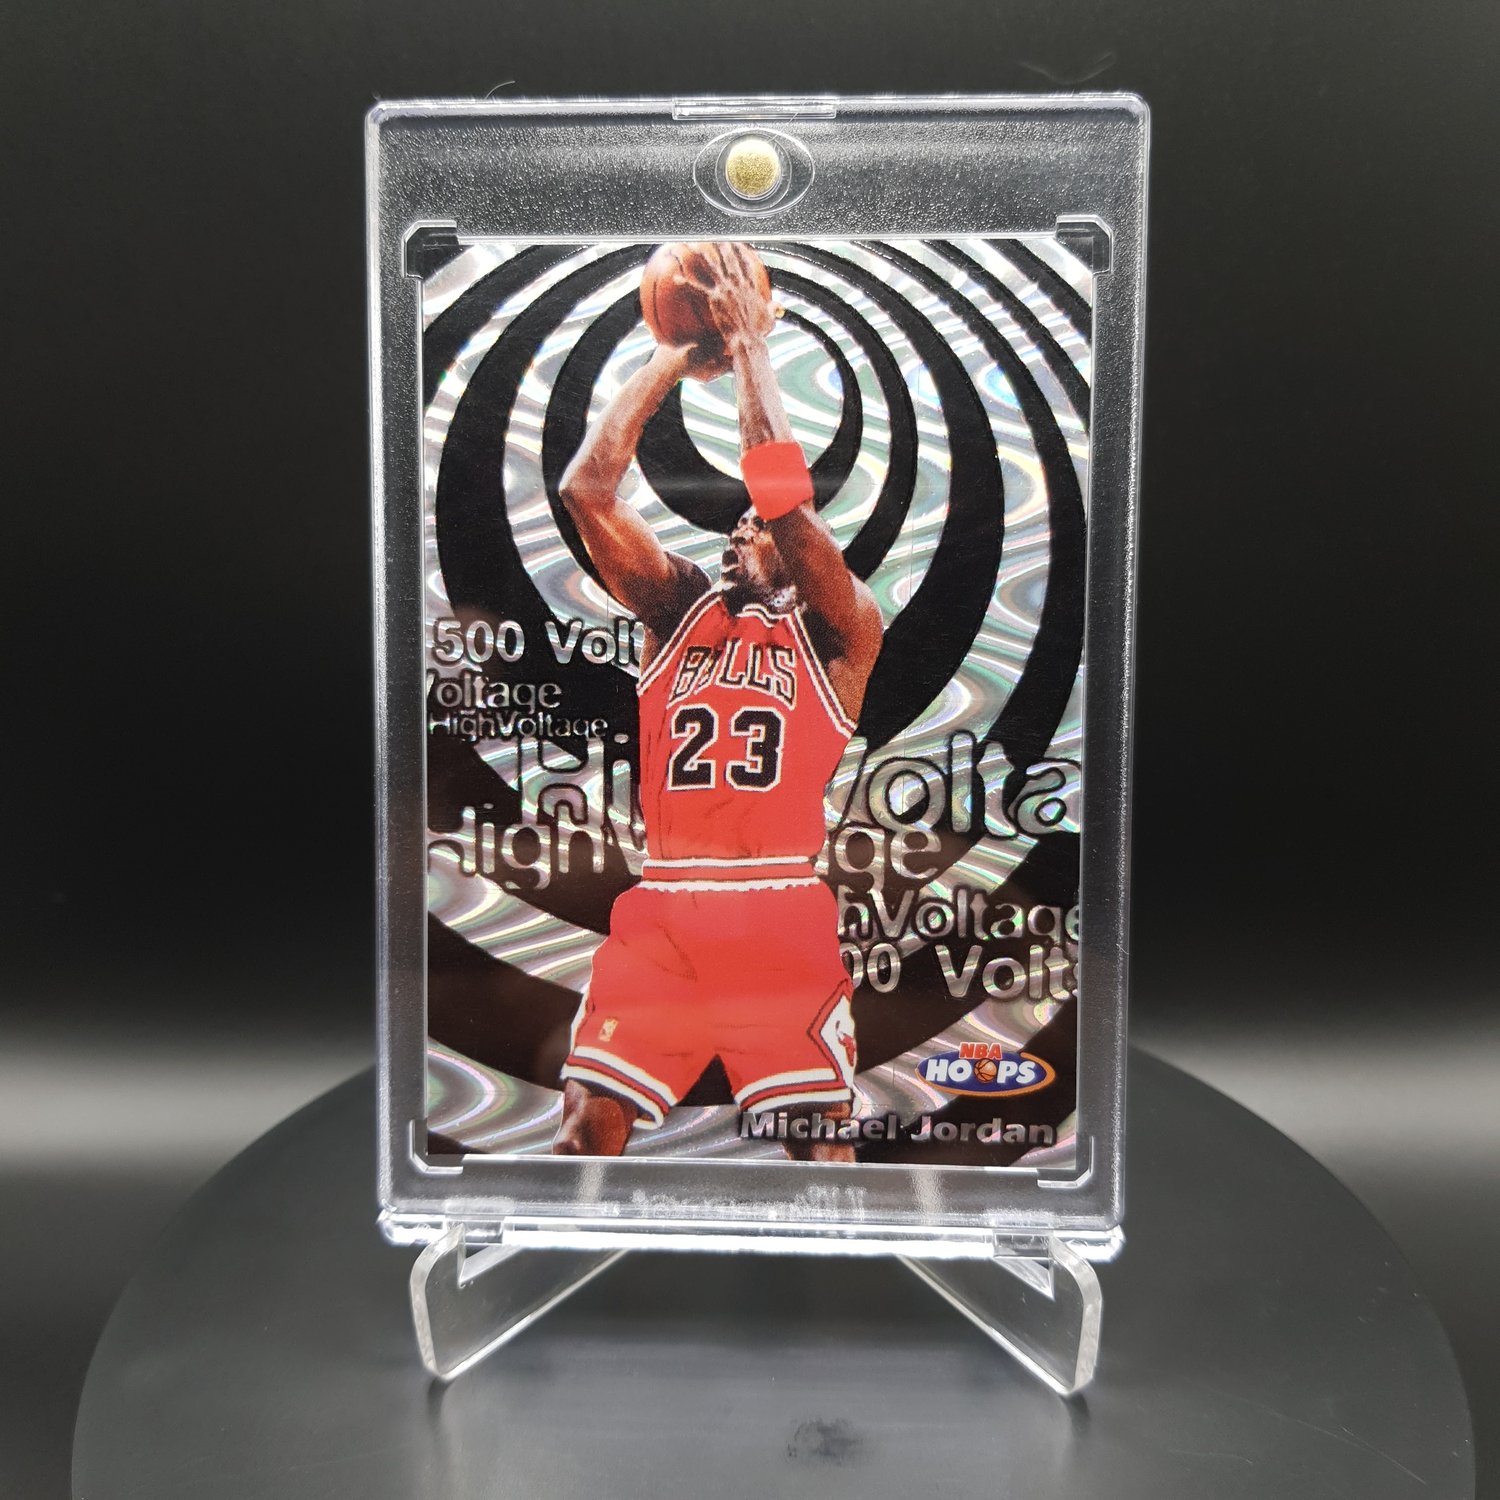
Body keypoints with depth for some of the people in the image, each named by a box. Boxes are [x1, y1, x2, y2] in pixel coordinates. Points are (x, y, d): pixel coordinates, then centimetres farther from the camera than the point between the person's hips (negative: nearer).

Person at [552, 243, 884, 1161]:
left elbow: (787, 497, -12)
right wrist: (679, 358, 3)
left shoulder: (843, 626, 5)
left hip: (783, 917, -2)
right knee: (591, 1124, 4)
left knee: (824, 1139, 4)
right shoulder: (679, 608, 14)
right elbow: (586, 488, 2)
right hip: (660, 912, 3)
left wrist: (750, 349, -5)